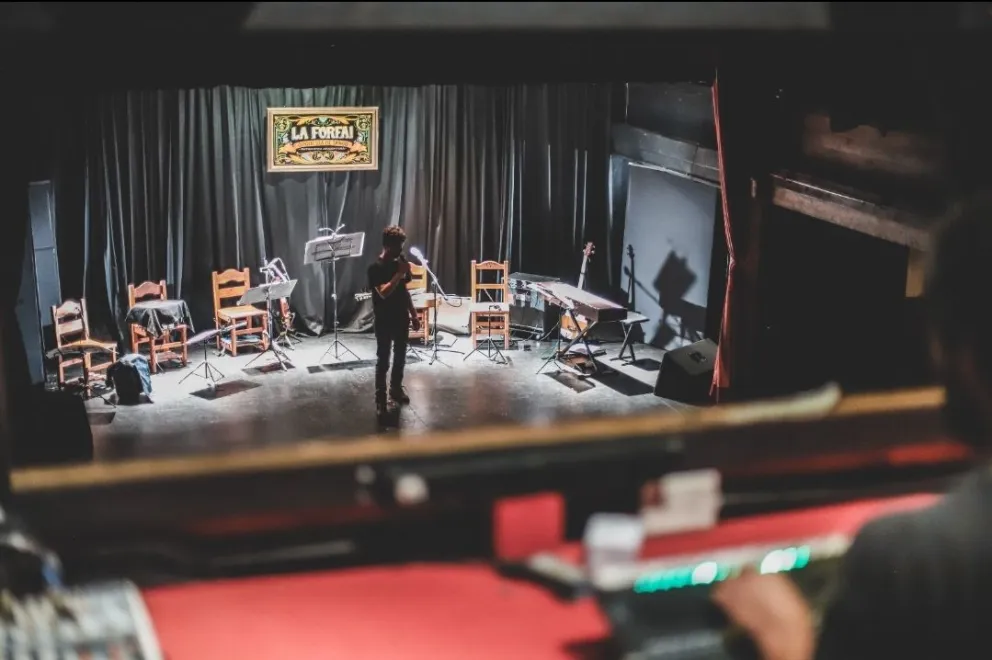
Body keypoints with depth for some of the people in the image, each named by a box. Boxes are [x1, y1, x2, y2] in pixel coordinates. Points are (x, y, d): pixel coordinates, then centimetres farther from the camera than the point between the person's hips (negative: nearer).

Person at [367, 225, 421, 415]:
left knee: (400, 357, 15)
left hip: (401, 318, 7)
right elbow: (384, 292, -26)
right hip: (384, 321, -7)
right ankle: (380, 398, 3)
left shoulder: (399, 262, 6)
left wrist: (414, 314, 13)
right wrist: (400, 273, -26)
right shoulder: (376, 267, -15)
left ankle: (396, 389, 31)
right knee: (383, 360, -2)